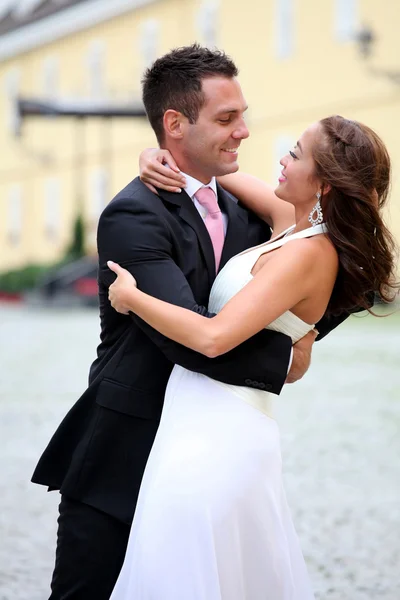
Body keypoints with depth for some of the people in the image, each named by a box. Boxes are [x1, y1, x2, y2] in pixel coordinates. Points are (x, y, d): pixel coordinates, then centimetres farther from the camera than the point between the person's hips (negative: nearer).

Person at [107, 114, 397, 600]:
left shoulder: (309, 254, -19)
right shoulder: (297, 227, 8)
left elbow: (214, 336, -27)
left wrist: (131, 297, -15)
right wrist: (165, 159, 6)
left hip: (212, 436, -9)